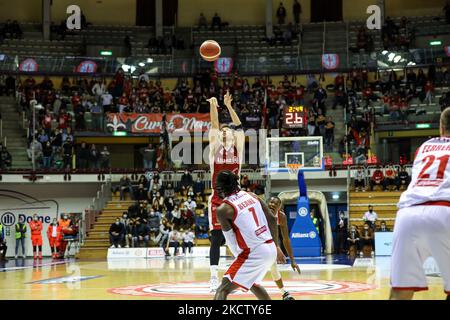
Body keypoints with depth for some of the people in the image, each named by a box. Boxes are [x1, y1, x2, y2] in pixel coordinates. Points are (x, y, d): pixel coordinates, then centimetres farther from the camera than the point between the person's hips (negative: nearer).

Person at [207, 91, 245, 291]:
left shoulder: (238, 148, 6)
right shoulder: (215, 148, 2)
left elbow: (239, 127, -1)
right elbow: (214, 126, -7)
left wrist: (229, 106, -7)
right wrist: (213, 107, -16)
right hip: (217, 200, -2)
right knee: (217, 238, -5)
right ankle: (214, 277, -2)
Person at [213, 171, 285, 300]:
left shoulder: (222, 209, -10)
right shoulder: (251, 195, 9)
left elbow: (231, 238, -6)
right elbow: (272, 219, 10)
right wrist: (276, 247, 18)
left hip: (254, 253, -7)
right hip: (271, 248, 7)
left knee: (223, 289, -6)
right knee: (251, 283, 32)